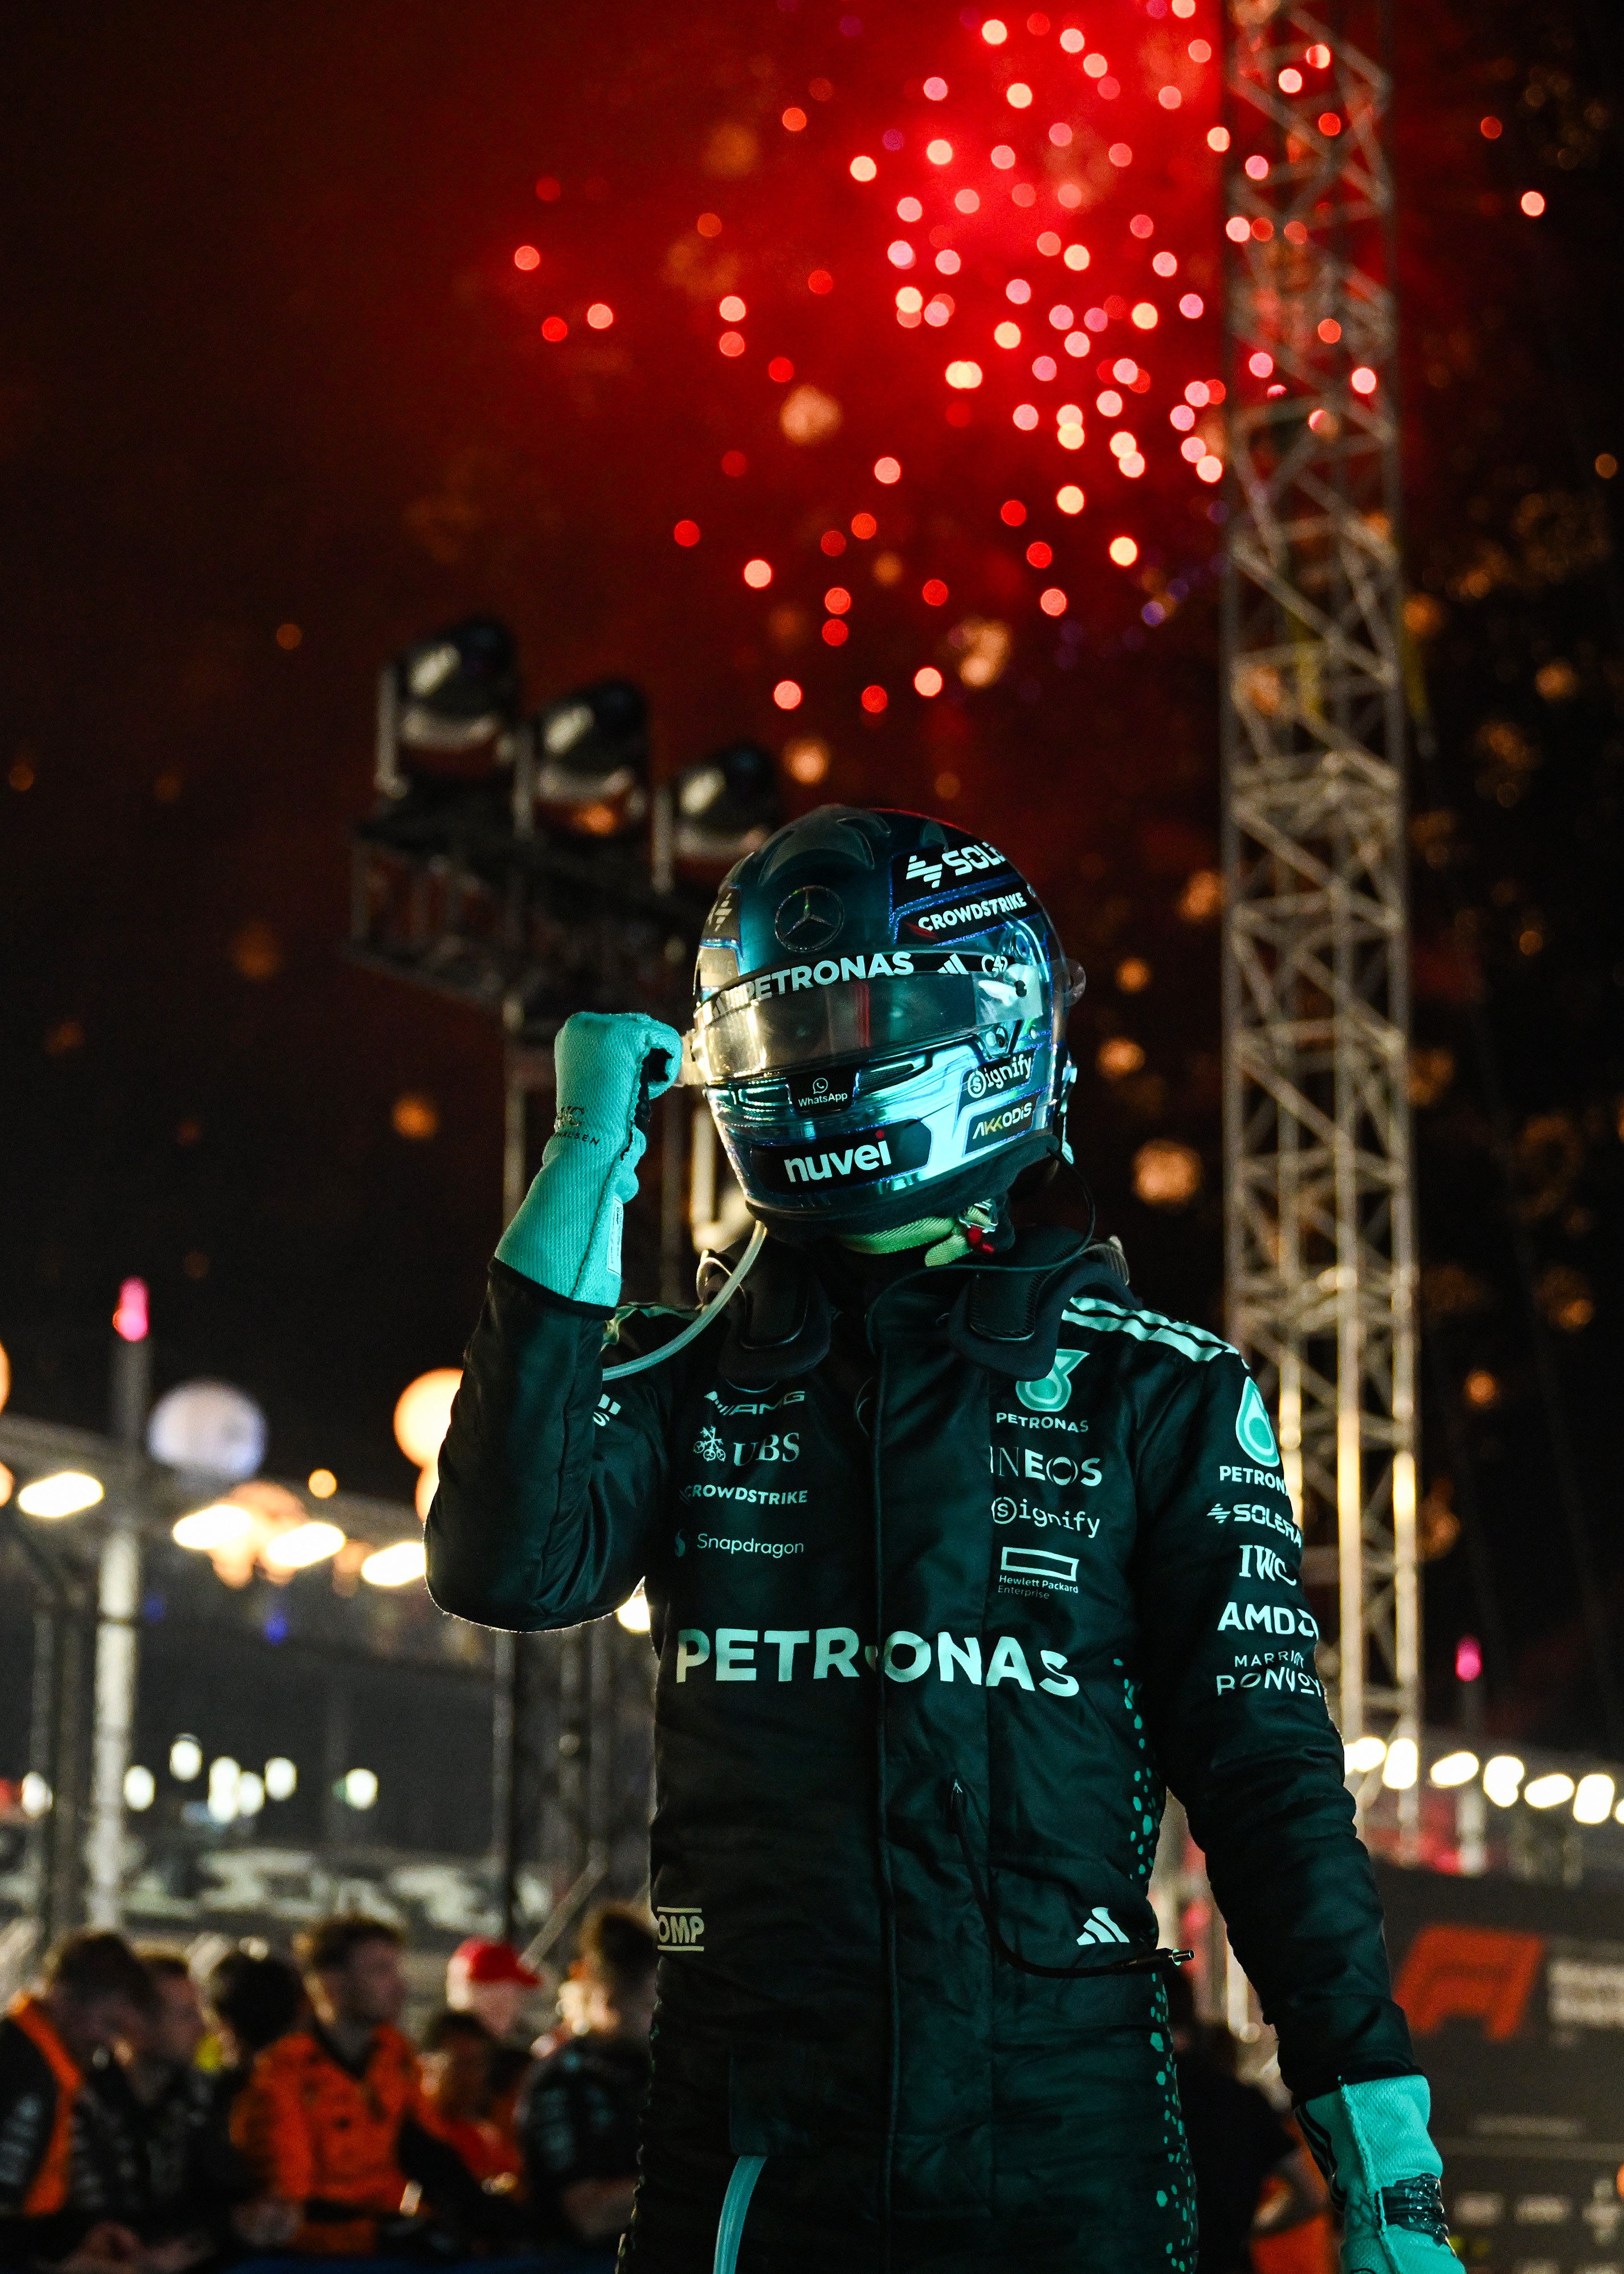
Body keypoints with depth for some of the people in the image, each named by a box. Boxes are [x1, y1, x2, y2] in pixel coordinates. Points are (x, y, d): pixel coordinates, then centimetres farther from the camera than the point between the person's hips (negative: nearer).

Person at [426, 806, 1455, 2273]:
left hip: (1064, 2150, -1)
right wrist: (589, 1166, -9)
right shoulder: (692, 1377, 7)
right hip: (750, 2148, 1)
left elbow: (1271, 1780, 0)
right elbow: (513, 1567, -12)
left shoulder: (1159, 1395, 3)